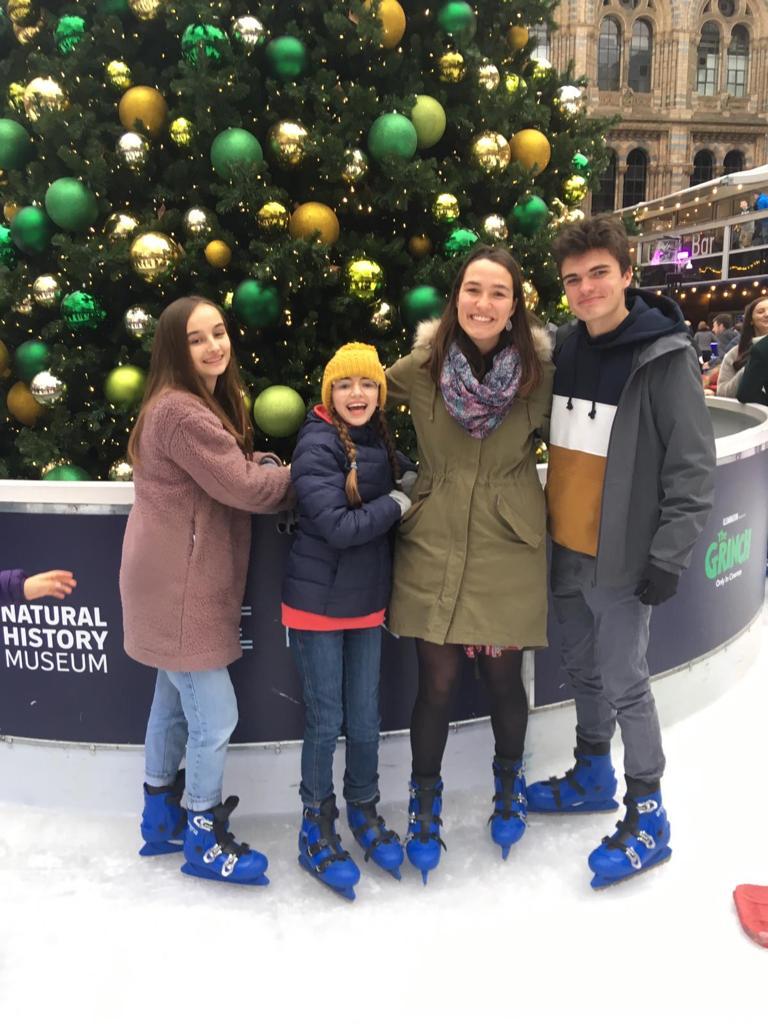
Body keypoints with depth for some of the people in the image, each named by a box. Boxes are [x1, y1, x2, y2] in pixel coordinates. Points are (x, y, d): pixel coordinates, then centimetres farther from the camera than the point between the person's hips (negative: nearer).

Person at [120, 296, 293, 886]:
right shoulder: (180, 411, -21)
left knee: (174, 703, 21)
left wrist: (274, 468, -9)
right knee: (216, 716, 0)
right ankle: (205, 841, 19)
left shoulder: (209, 404, 14)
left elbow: (239, 467, 11)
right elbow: (245, 487, -21)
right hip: (179, 587, -11)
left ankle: (160, 818, 38)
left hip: (183, 583, 11)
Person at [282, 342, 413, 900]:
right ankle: (317, 830, 25)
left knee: (365, 717, 14)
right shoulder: (317, 445, -15)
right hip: (319, 601, -5)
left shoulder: (381, 442, 6)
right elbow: (336, 526, -22)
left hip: (367, 600, 6)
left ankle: (364, 810, 36)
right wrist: (395, 505, -14)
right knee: (325, 719, 6)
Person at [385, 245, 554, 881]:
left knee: (503, 678, 11)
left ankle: (509, 784, 42)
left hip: (509, 547, 0)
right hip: (435, 546, 0)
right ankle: (425, 805, 30)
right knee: (438, 683, 5)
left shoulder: (538, 374, -5)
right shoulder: (419, 369, -6)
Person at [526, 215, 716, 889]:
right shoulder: (569, 350, 7)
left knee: (624, 681, 2)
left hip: (623, 556, -6)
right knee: (582, 668, 18)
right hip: (566, 549, 7)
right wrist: (546, 526, 13)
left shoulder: (665, 357, -12)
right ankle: (593, 775, 38)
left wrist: (668, 557, -16)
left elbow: (694, 468, -13)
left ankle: (647, 816, 19)